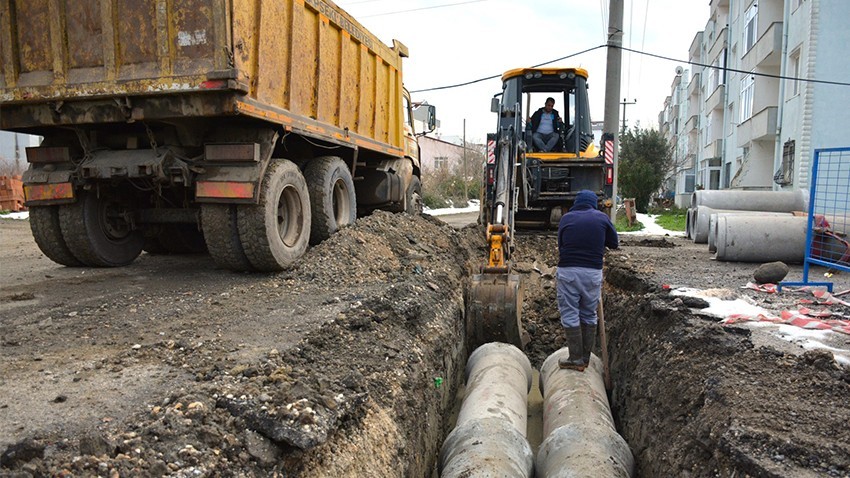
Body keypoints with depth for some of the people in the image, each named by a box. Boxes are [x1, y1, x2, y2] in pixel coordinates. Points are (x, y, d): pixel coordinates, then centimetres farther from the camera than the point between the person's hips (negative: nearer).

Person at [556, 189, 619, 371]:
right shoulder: (601, 217, 3)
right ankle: (586, 358, 21)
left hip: (568, 271, -1)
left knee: (570, 315, 5)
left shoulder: (566, 218, 4)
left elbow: (560, 245, 9)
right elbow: (614, 243, 11)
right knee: (589, 315, 14)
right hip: (593, 272, 2)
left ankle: (576, 359, 5)